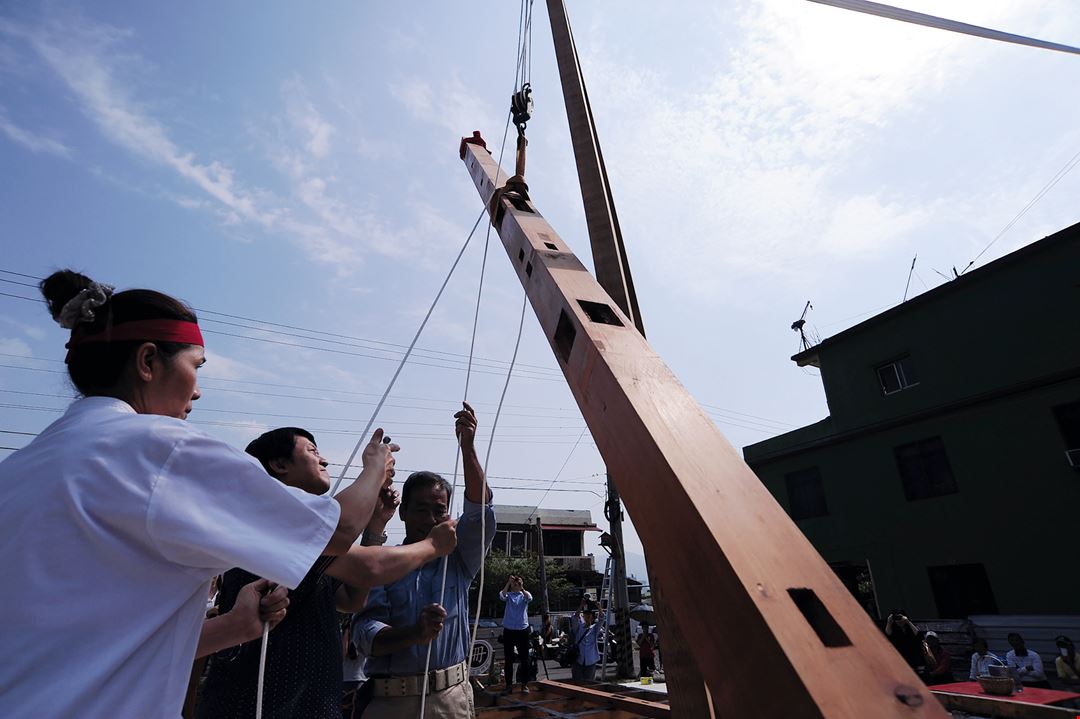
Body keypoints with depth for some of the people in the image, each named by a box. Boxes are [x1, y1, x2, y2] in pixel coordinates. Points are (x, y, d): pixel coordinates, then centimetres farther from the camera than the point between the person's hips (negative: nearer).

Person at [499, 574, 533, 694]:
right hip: (508, 630, 1)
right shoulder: (508, 595, 5)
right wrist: (508, 582, -31)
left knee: (524, 658, 4)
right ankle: (509, 685, 15)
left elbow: (529, 598, -20)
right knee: (508, 659, 6)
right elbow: (502, 596, -19)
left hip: (522, 630, -1)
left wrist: (521, 588, -34)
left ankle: (525, 684, 14)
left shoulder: (524, 595, 4)